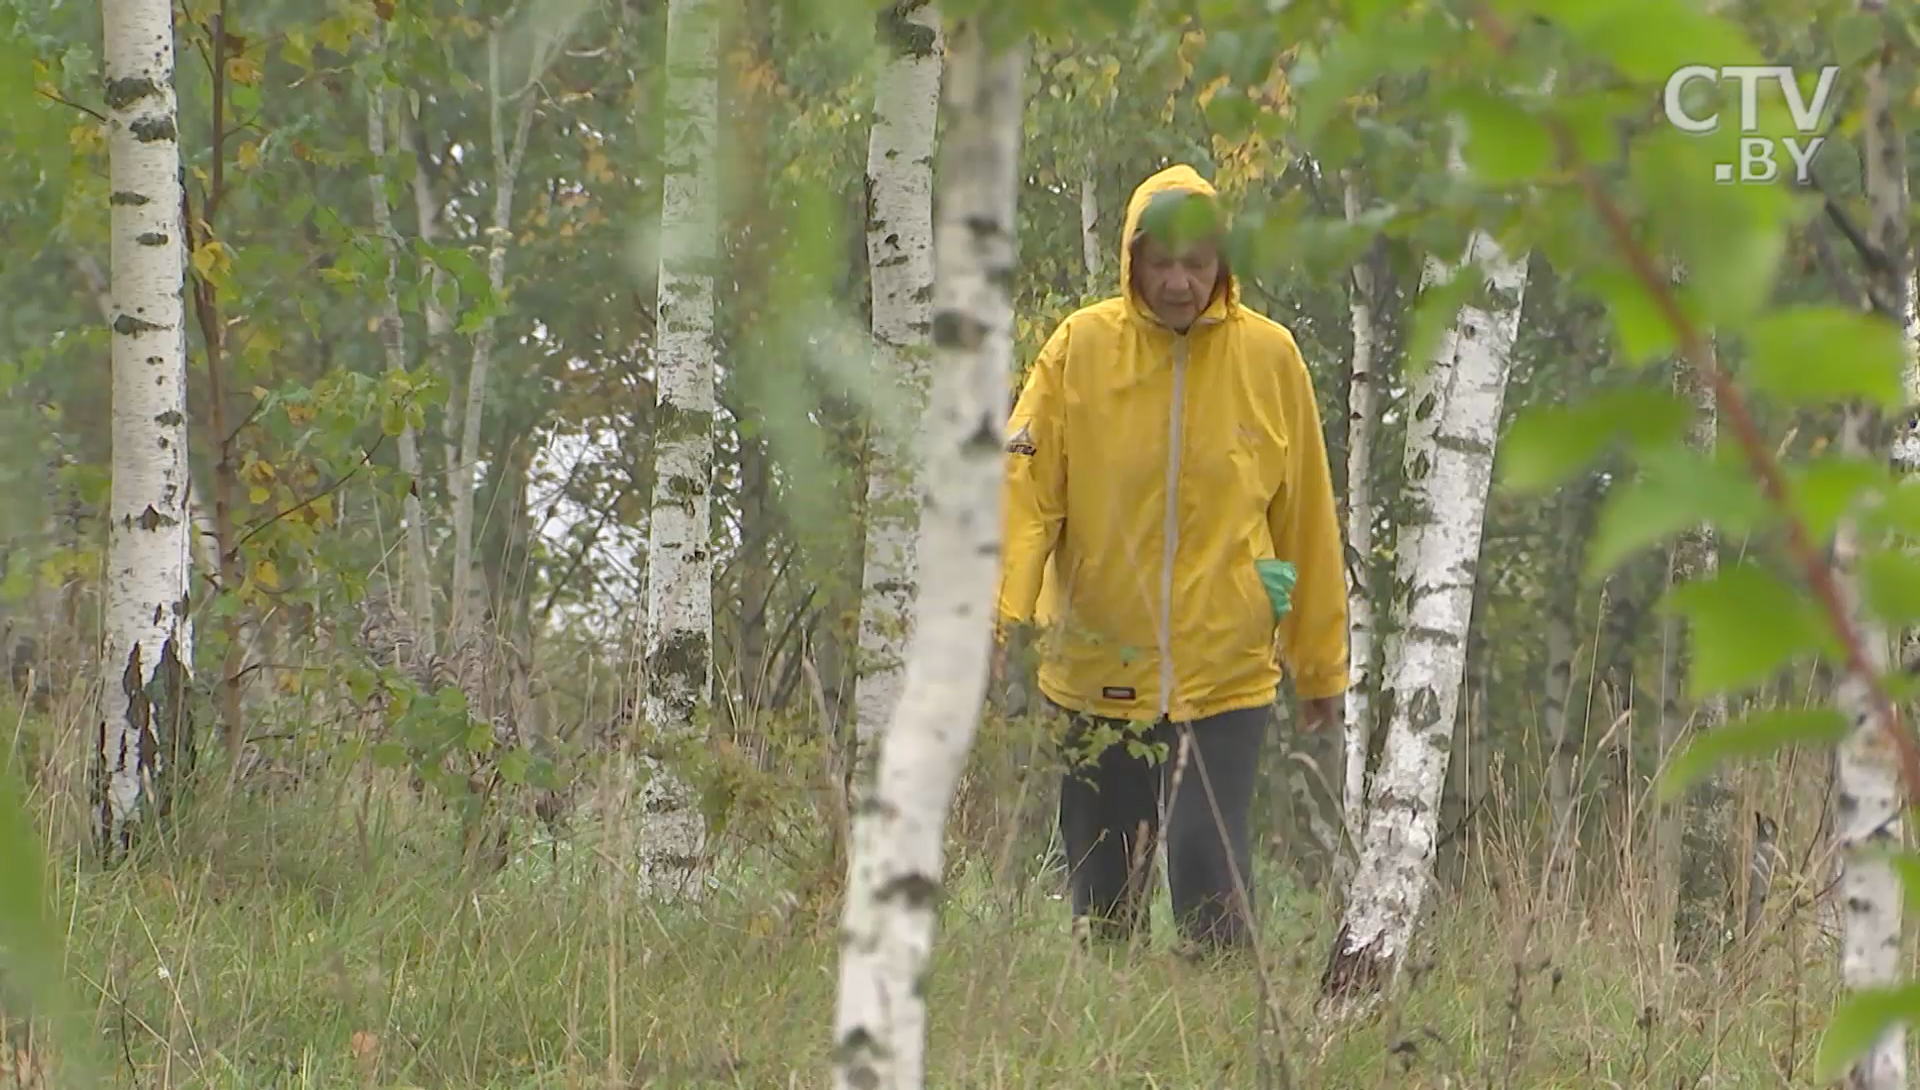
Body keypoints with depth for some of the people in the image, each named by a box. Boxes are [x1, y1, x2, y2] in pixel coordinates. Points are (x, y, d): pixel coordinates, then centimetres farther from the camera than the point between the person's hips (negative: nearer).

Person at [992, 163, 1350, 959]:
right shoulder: (1080, 347, -1)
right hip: (1097, 676, 1)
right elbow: (1025, 489, -6)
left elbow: (1308, 523, 8)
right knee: (1102, 894, 8)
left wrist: (1321, 666, 12)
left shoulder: (1269, 357, 1)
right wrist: (999, 611, -22)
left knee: (1209, 874, -11)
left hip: (1226, 676, -1)